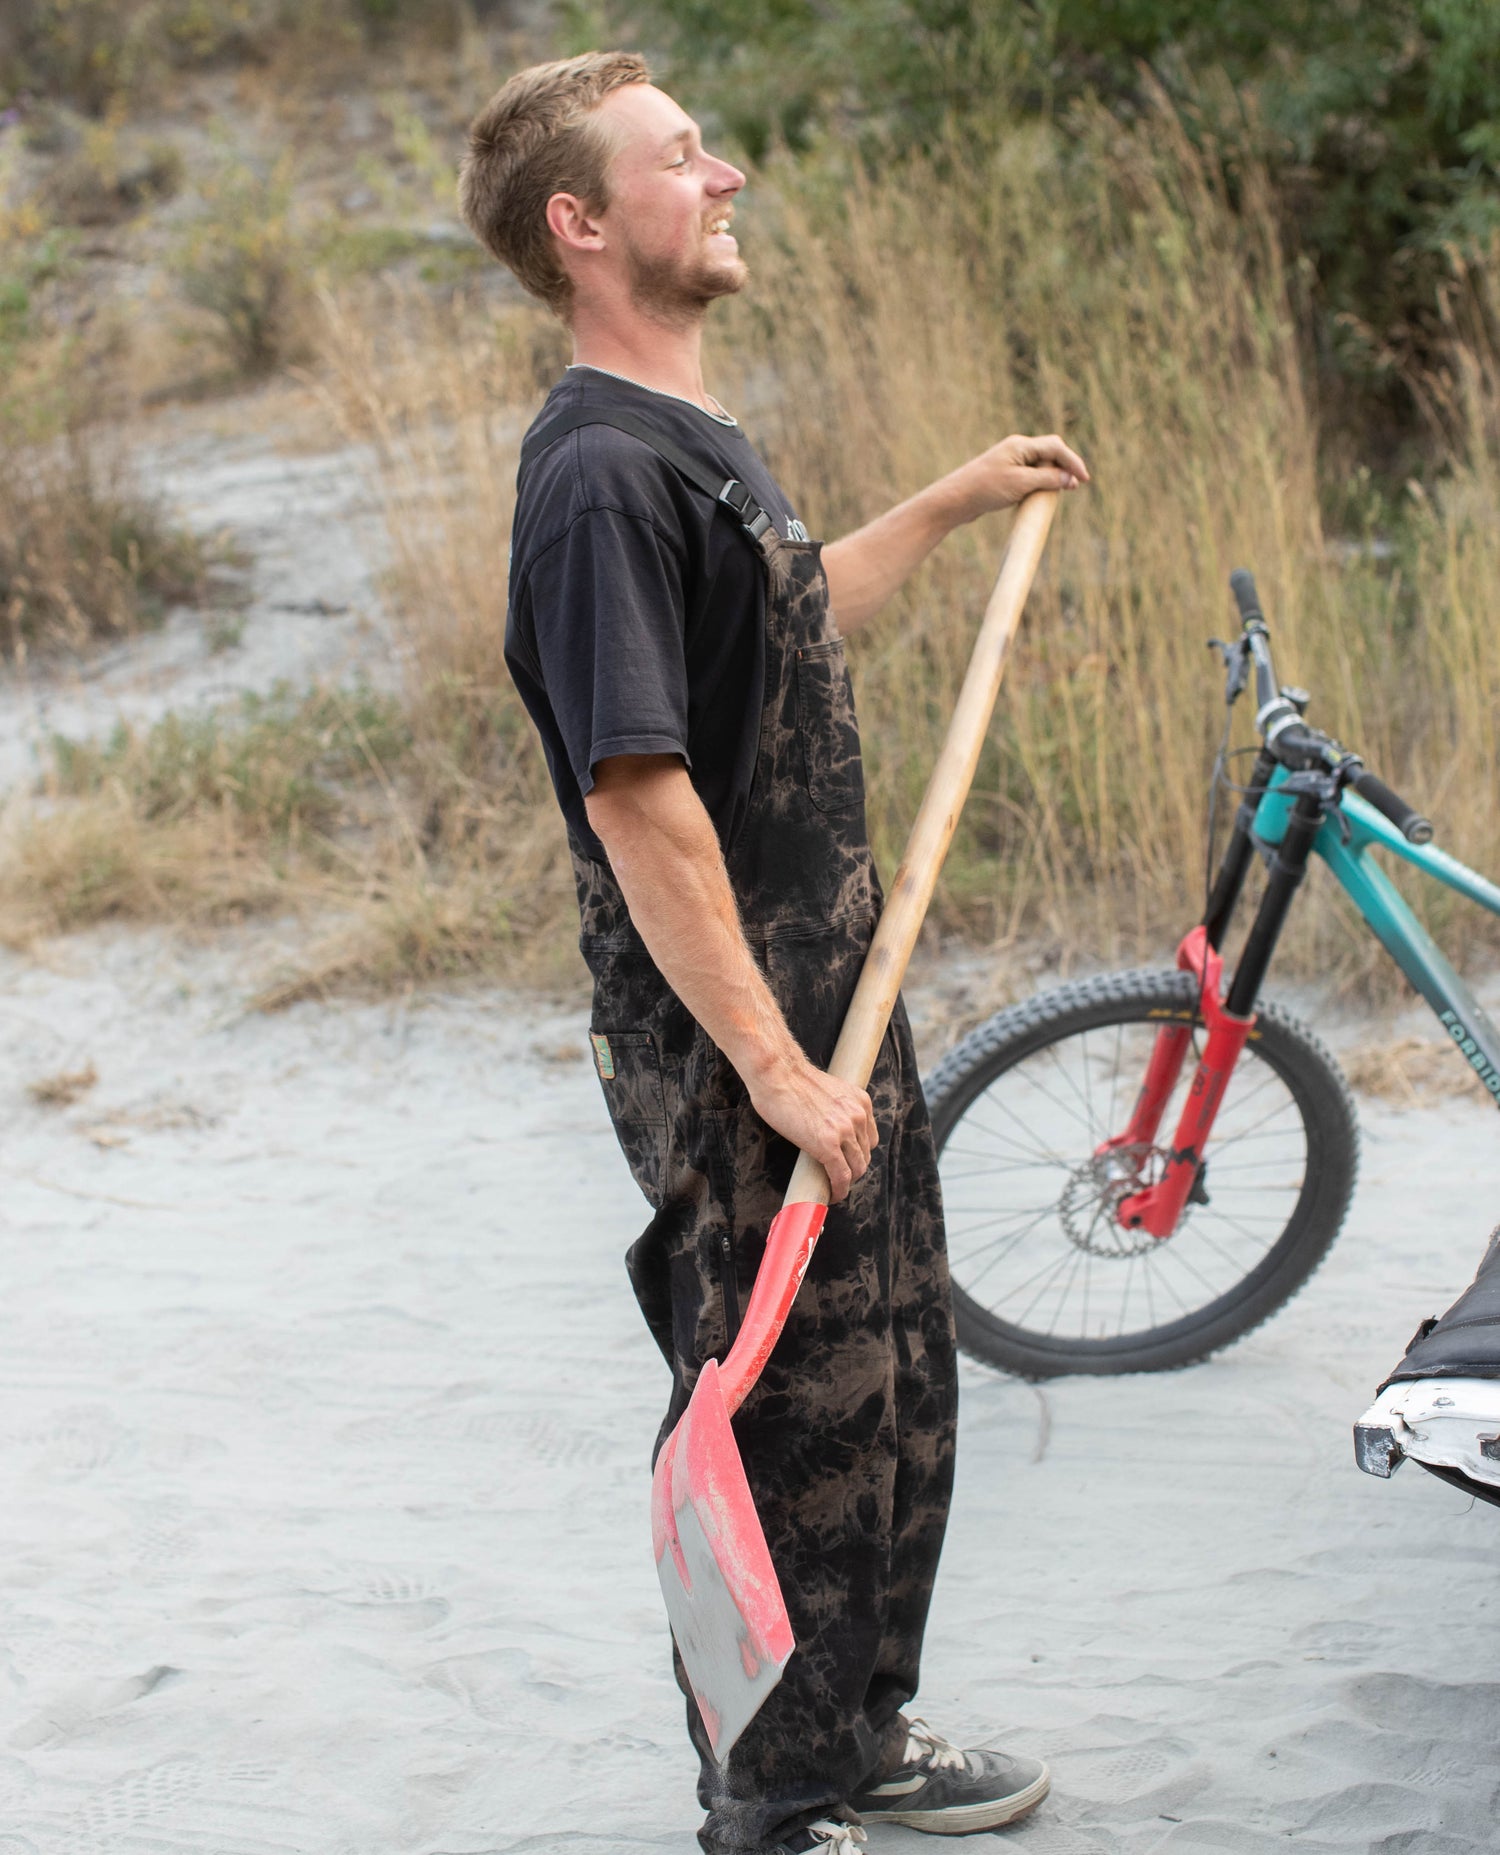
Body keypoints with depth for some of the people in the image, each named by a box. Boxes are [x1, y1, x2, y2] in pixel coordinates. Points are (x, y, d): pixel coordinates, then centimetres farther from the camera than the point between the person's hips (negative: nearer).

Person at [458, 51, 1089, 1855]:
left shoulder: (697, 439, 12)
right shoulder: (601, 471, -20)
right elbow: (640, 795, -25)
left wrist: (951, 503, 34)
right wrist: (772, 1066, -24)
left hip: (833, 1004, 10)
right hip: (727, 1046, -10)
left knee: (902, 1389, 19)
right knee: (793, 1425, 0)